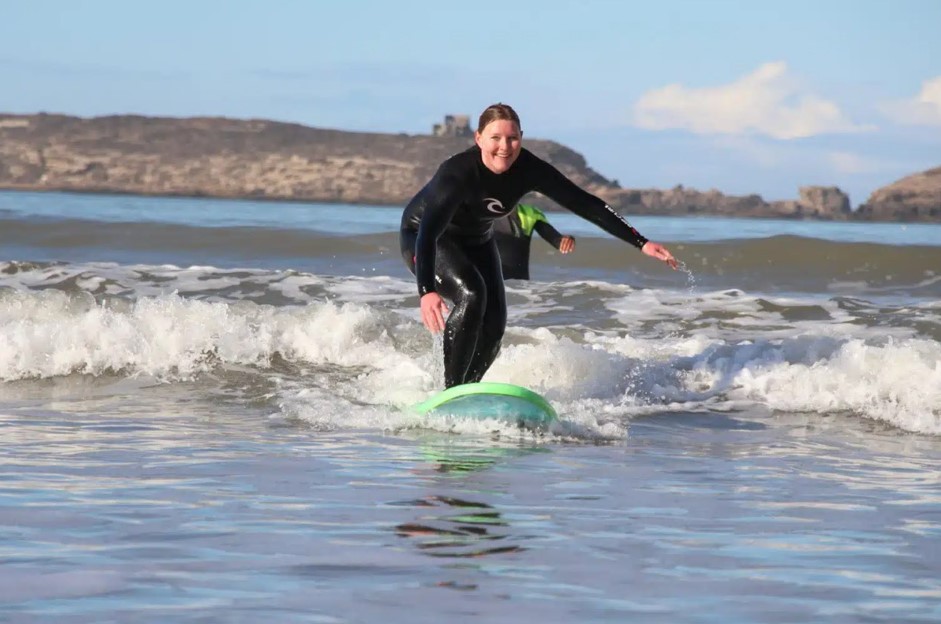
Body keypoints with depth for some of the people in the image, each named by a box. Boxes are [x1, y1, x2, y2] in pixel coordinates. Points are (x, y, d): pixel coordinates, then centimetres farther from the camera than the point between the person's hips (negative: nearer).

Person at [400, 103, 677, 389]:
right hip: (422, 238, -6)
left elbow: (585, 204, -17)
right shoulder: (458, 172, -38)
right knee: (470, 294, -31)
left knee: (493, 327, -6)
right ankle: (451, 388, -24)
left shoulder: (528, 169, -23)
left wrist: (641, 243, -20)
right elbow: (428, 232, -48)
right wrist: (426, 292, -64)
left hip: (476, 242, 6)